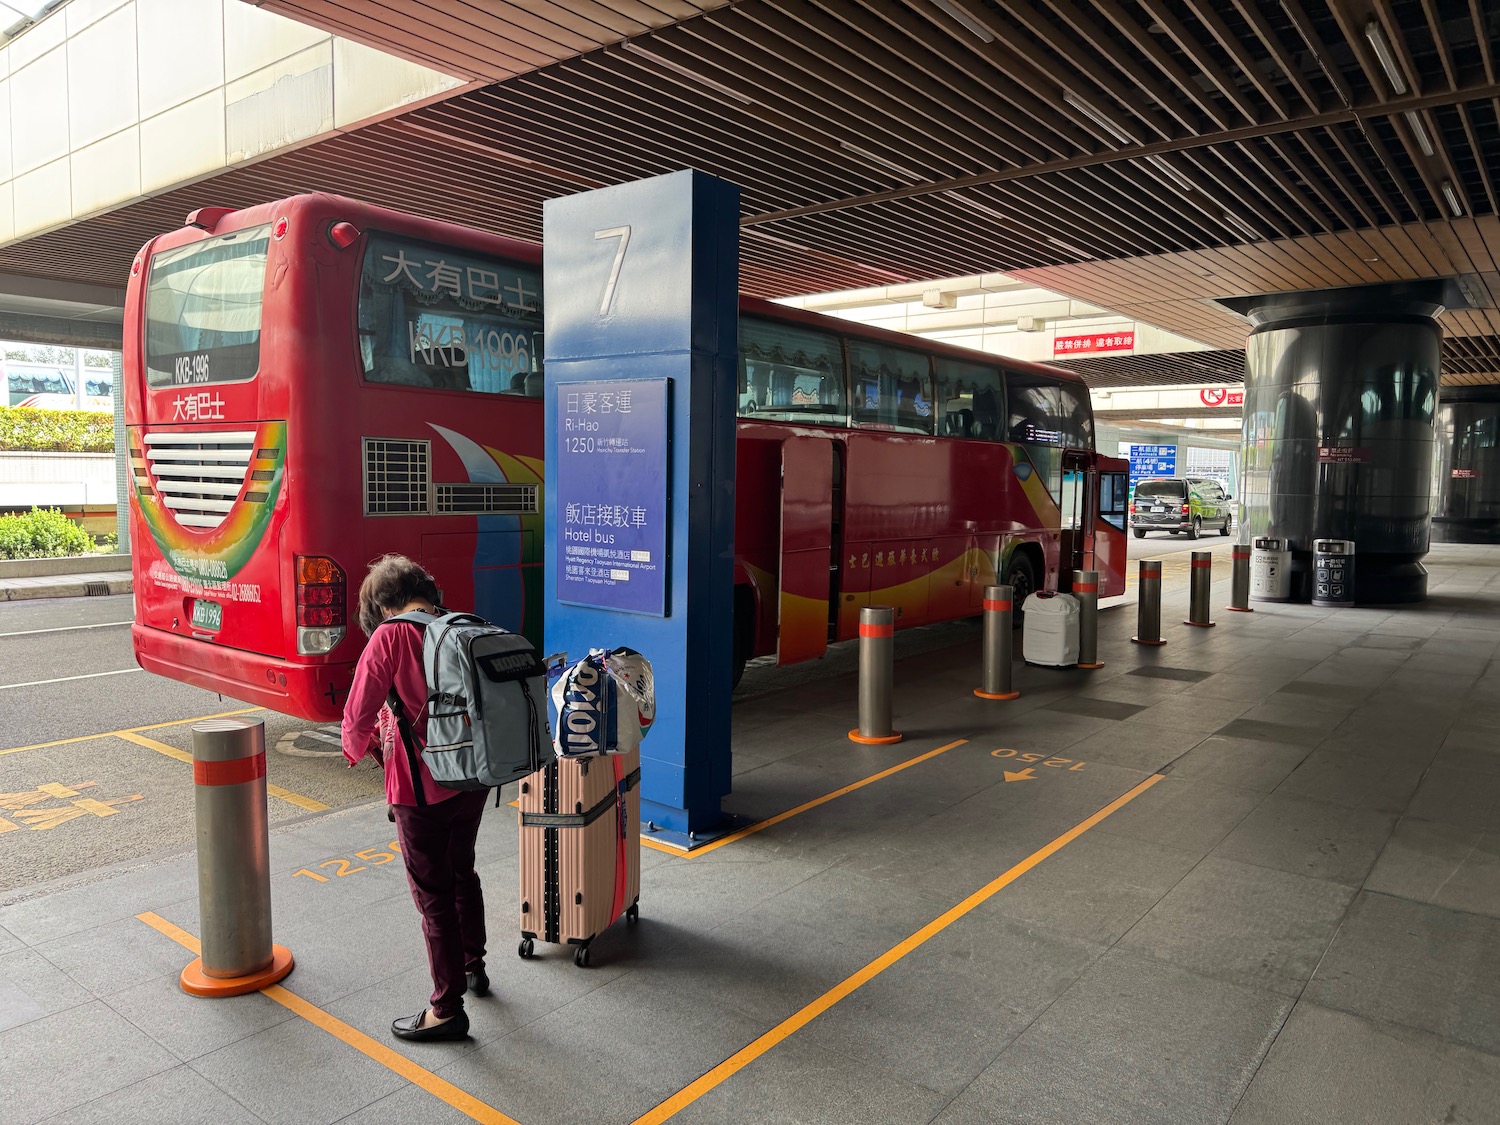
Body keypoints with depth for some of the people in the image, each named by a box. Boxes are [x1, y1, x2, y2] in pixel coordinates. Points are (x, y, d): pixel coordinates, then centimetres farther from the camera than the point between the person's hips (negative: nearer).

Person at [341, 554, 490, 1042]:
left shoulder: (390, 637, -15)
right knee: (462, 871, 26)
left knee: (434, 895, 7)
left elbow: (358, 716, -16)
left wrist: (360, 748, 6)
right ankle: (473, 965, 44)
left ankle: (448, 1008, 18)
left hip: (420, 787, -6)